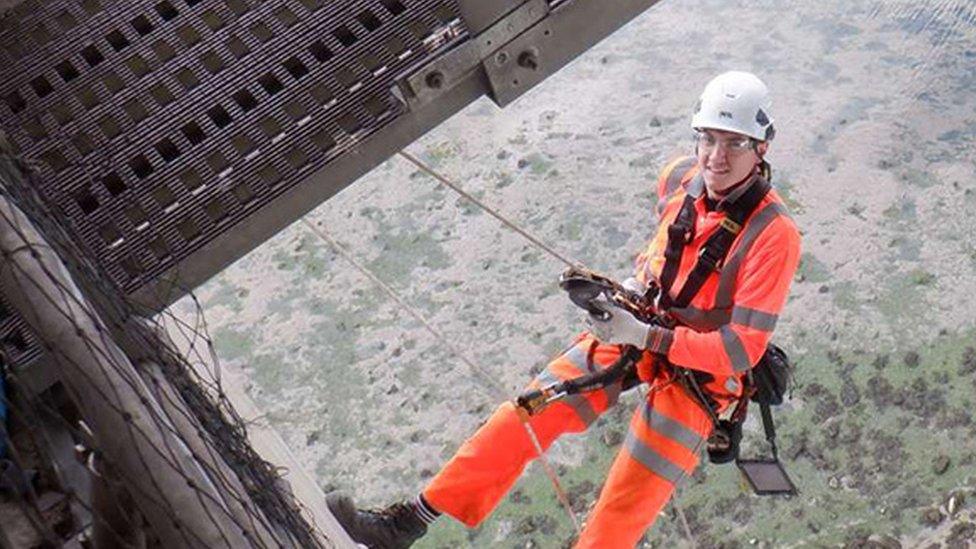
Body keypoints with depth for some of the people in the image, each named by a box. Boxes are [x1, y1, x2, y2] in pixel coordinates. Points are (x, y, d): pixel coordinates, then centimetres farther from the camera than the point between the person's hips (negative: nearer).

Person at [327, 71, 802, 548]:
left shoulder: (774, 235, -24)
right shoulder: (679, 178, -7)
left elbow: (742, 350, -23)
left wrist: (645, 337, -28)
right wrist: (636, 283, 6)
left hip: (700, 370, -4)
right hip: (641, 320, 5)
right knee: (530, 411, -6)